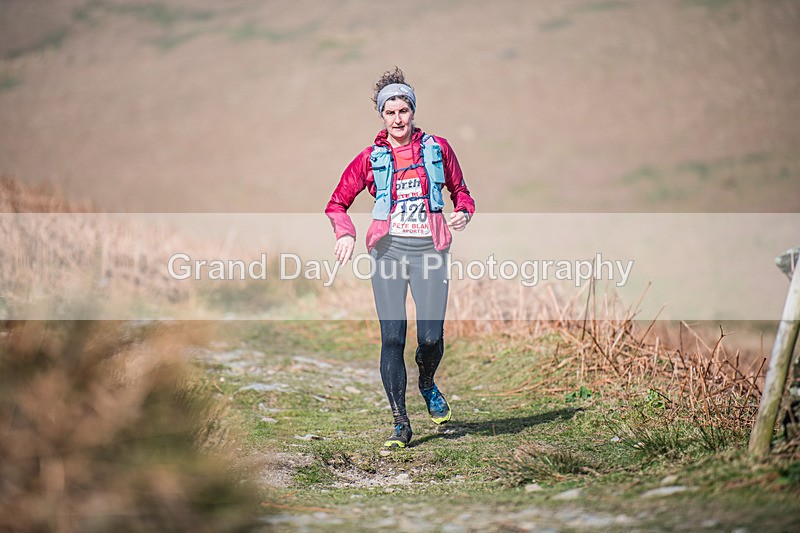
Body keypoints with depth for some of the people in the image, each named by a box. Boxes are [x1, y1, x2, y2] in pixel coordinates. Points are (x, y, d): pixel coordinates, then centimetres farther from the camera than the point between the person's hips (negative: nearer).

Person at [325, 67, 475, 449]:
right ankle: (400, 423, 3)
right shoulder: (371, 158, 7)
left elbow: (460, 190, 19)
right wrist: (345, 233, -6)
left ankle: (427, 385, 28)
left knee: (431, 337, -8)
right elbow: (337, 203, 12)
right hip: (388, 248, 0)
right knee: (392, 338, -5)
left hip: (429, 248, 0)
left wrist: (463, 212, -2)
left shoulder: (437, 148, 9)